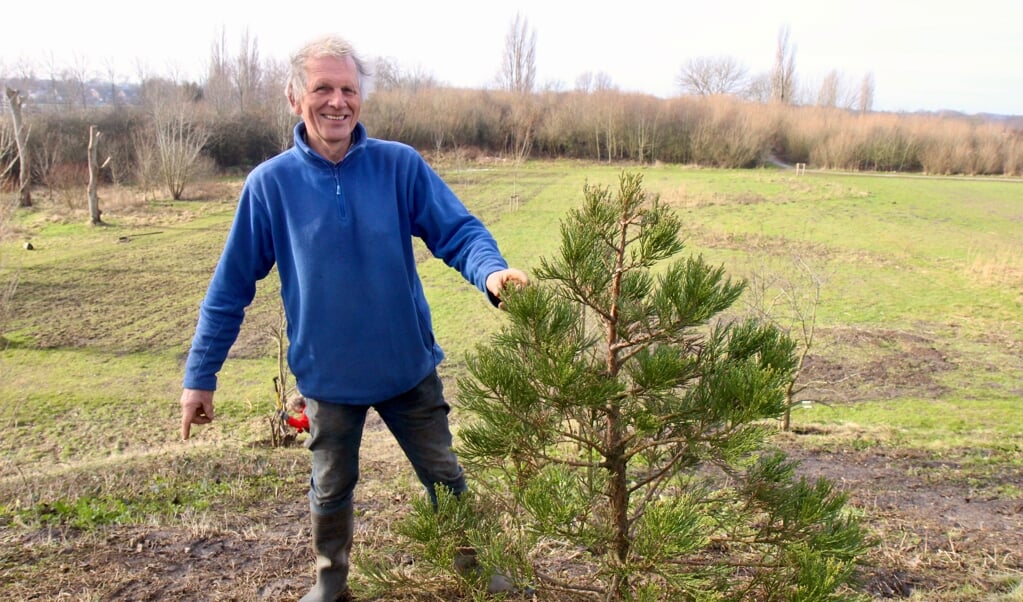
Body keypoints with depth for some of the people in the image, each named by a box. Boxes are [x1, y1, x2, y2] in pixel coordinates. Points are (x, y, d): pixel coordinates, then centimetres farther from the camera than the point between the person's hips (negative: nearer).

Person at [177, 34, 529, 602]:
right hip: (328, 377, 0)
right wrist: (200, 376, -2)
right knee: (331, 491, 22)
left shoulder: (401, 165, -11)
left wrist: (492, 271, -38)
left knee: (445, 479, 17)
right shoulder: (269, 184, -10)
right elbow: (231, 286, -5)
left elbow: (458, 230, -15)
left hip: (410, 367, 0)